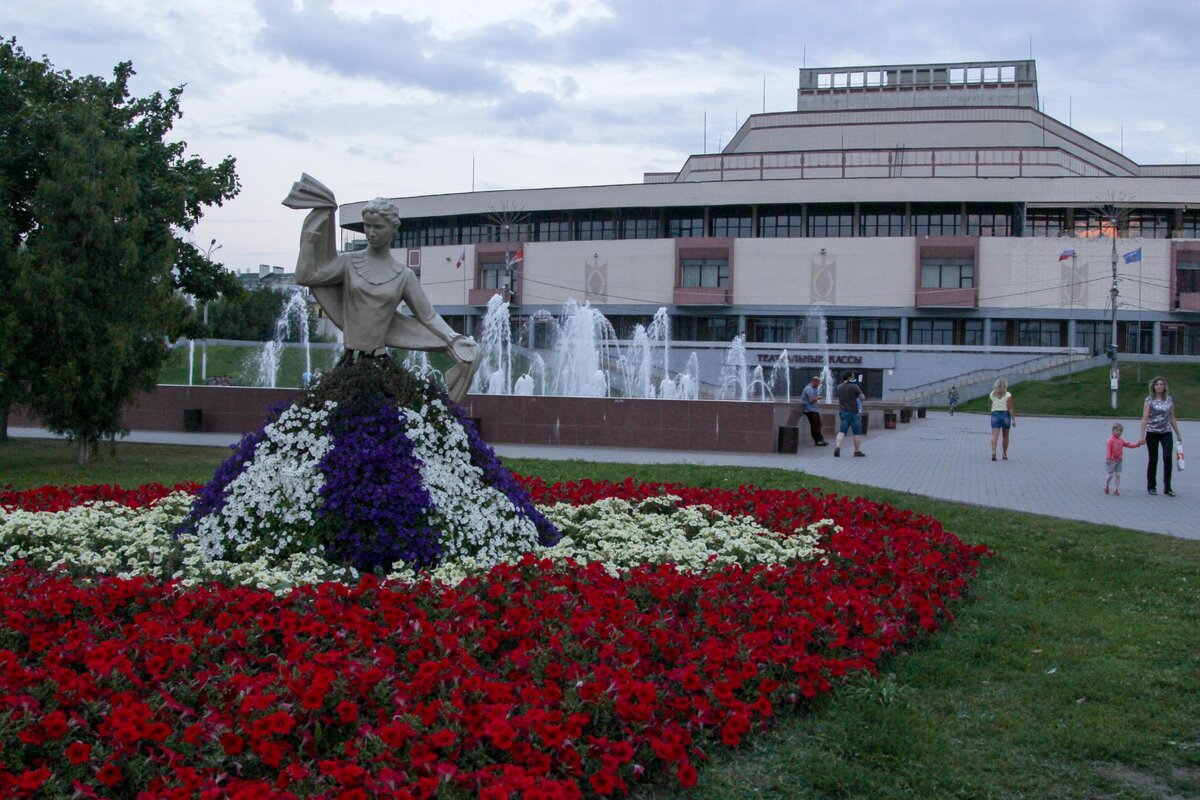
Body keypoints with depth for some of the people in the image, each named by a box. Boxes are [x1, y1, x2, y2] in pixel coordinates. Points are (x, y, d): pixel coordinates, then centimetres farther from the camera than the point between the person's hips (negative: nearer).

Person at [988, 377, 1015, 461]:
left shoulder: (992, 394, 2)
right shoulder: (1008, 395, -6)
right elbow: (1010, 409, -9)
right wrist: (1013, 419, -6)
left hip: (995, 414, 1)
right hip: (1005, 414, -1)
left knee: (995, 435, -9)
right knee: (1005, 436, 14)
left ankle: (993, 452, -29)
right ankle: (1005, 454, 22)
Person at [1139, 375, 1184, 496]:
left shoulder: (1170, 400, 7)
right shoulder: (1149, 400, -2)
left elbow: (1172, 418, 13)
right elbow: (1145, 418, -8)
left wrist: (1178, 433, 12)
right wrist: (1143, 435, -15)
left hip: (1166, 433, 2)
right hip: (1152, 433, -2)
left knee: (1168, 459, -9)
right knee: (1153, 460, 6)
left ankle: (1167, 488, -6)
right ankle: (1151, 487, 18)